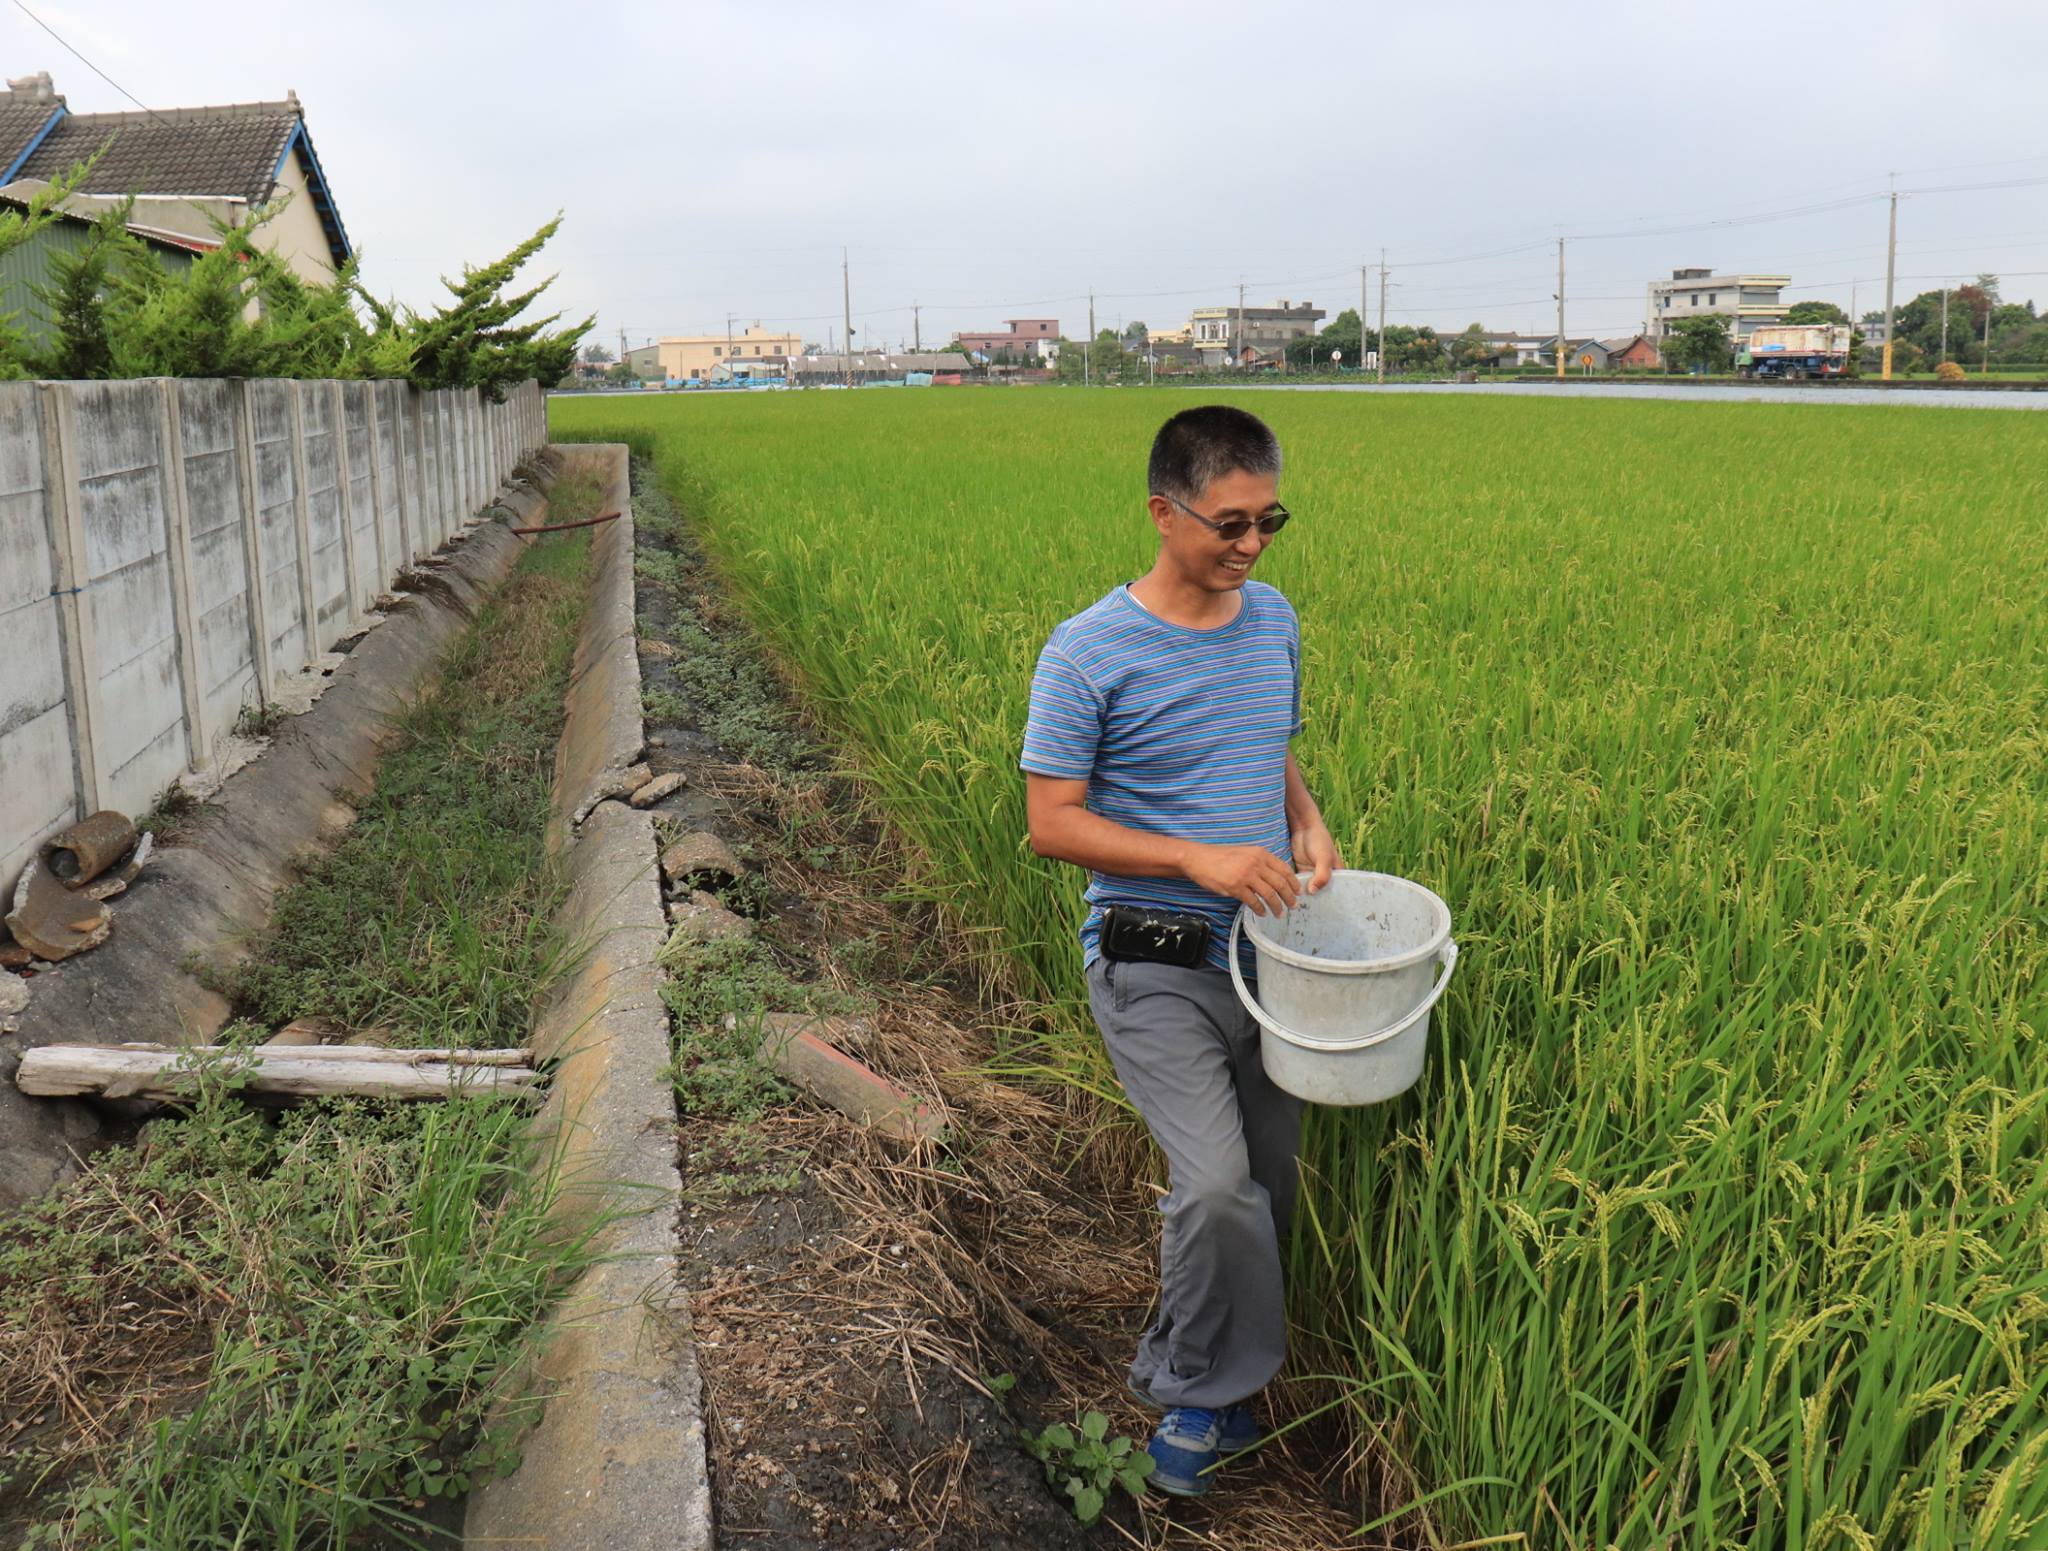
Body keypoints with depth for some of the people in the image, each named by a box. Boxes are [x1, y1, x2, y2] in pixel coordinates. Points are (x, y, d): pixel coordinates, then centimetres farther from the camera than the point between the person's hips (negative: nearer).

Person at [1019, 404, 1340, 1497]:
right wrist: (1198, 857, -22)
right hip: (1152, 965, -6)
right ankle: (1207, 1391, 9)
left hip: (1263, 955, 6)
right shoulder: (1088, 654, -14)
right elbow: (1052, 824, -12)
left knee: (1267, 1187, 13)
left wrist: (1307, 819, -1)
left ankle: (1183, 1376, 37)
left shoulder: (1274, 620, 6)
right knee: (1217, 1184, -20)